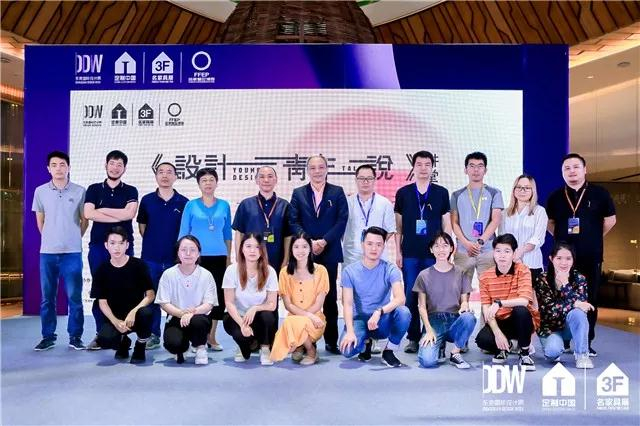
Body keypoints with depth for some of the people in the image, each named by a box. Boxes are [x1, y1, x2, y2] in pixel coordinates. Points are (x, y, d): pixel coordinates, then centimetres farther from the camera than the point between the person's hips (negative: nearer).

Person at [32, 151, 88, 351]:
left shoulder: (79, 191, -1)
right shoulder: (40, 191, 5)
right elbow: (40, 220, 15)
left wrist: (73, 238, 10)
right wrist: (50, 239, 14)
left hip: (72, 252, -2)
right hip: (47, 252, 2)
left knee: (75, 297, 1)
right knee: (47, 297, 8)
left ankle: (75, 336, 11)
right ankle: (48, 336, 19)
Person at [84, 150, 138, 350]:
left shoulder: (130, 191, 7)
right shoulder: (94, 189, 10)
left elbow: (129, 213, -11)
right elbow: (88, 214, -6)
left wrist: (102, 209, -6)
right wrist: (119, 216, -9)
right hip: (98, 245, 1)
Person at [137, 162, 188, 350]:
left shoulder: (183, 202, 1)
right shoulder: (147, 200, 5)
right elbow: (142, 227, 12)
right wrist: (154, 242, 7)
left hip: (175, 257, -1)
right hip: (151, 257, 1)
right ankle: (153, 335, 18)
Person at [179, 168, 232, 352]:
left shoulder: (224, 205, 8)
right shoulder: (191, 205, 3)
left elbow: (227, 233, 11)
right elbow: (183, 233, 4)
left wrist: (229, 257, 9)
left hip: (218, 257, 2)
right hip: (196, 257, -2)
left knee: (218, 296, 3)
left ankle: (211, 336, 17)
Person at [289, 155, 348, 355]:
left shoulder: (337, 192, 6)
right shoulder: (298, 193, 9)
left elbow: (342, 220, -2)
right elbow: (294, 222, 2)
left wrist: (323, 241, -11)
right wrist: (309, 243, -10)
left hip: (329, 252, 0)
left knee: (330, 297, 5)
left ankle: (331, 341, 12)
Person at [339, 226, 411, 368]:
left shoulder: (391, 270, -8)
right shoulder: (349, 271, -6)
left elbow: (400, 298, -24)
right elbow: (347, 304, -14)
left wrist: (379, 312, -40)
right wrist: (350, 331, -29)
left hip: (383, 321, 0)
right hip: (359, 320, 0)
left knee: (403, 312, -32)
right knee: (347, 349, -30)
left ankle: (388, 352, -7)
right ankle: (365, 343, 9)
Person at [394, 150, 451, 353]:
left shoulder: (441, 193, 6)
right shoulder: (403, 193, 6)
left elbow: (446, 223, 8)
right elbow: (398, 225, 8)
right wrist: (398, 251, 3)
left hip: (434, 253, 0)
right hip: (410, 253, 0)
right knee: (411, 296, 2)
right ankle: (413, 337, 13)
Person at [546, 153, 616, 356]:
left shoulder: (599, 193, 0)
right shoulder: (556, 197, 5)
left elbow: (610, 219, 8)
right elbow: (550, 222, 17)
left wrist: (594, 238, 7)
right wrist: (561, 238, 7)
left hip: (591, 257, -1)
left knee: (589, 300, 5)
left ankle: (586, 343, 15)